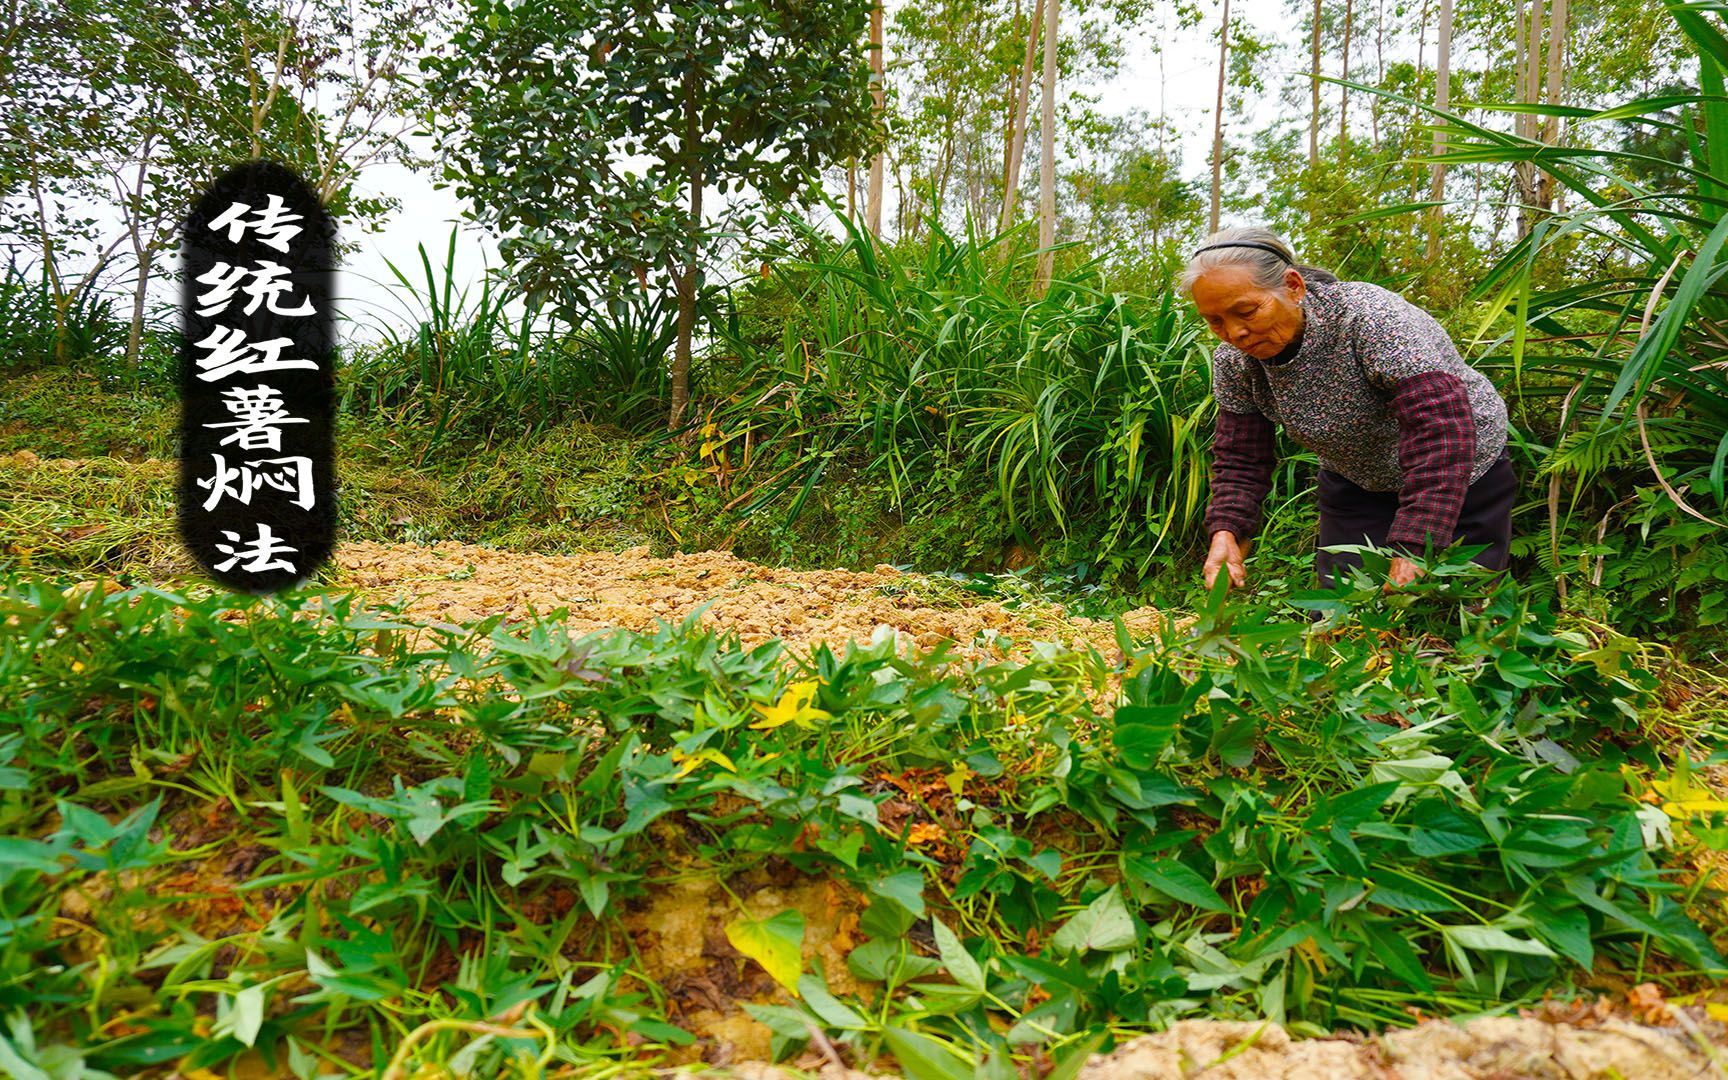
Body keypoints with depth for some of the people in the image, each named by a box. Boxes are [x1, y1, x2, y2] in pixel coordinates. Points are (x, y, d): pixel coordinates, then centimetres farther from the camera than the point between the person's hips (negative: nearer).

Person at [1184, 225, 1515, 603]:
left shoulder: (1369, 317, -34)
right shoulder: (1234, 361, -15)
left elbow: (1441, 429, -41)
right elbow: (1240, 459, -7)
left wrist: (1414, 549, -47)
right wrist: (1226, 531, -26)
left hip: (1465, 474, -4)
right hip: (1355, 485, 5)